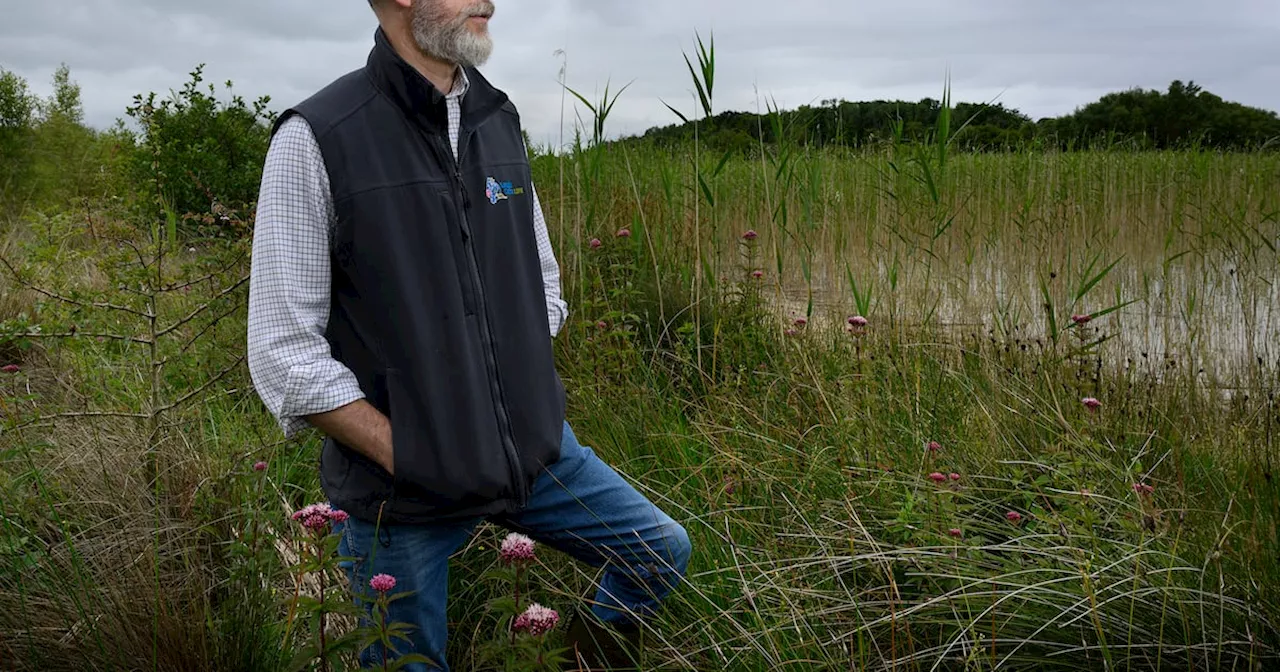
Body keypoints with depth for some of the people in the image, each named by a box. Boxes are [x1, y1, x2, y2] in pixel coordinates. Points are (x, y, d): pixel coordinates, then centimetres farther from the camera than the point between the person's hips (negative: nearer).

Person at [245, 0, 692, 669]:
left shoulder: (498, 122, 4)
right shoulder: (316, 138, -14)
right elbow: (284, 354, -15)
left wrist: (529, 403, 4)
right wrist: (411, 458, -16)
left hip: (534, 450, 5)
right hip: (402, 487, -5)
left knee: (662, 551, 9)